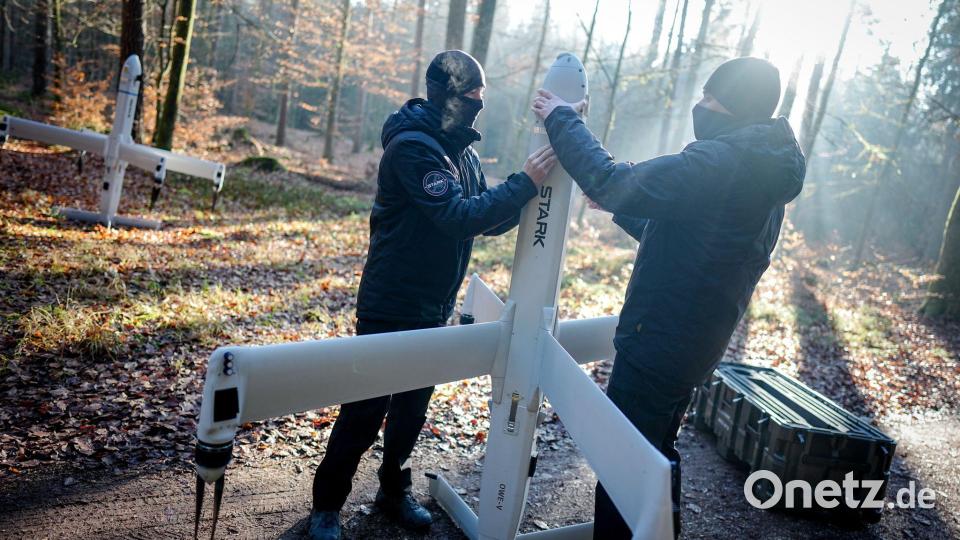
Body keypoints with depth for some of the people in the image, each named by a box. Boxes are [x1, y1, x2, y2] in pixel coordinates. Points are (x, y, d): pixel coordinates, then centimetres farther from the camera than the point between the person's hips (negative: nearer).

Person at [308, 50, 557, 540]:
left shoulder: (462, 151, 7)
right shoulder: (412, 146, -19)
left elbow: (487, 220, 8)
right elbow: (458, 217, -28)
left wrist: (526, 194, -9)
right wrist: (524, 183, -28)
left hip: (432, 312, 8)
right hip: (391, 310, -7)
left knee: (412, 408, 18)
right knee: (364, 412, 3)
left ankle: (394, 489, 37)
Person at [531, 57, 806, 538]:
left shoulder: (716, 164, -21)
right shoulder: (763, 180, 12)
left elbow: (610, 183, -25)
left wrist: (561, 119, -14)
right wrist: (619, 208, 24)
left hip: (657, 345, -10)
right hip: (695, 347, 10)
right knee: (656, 454, 26)